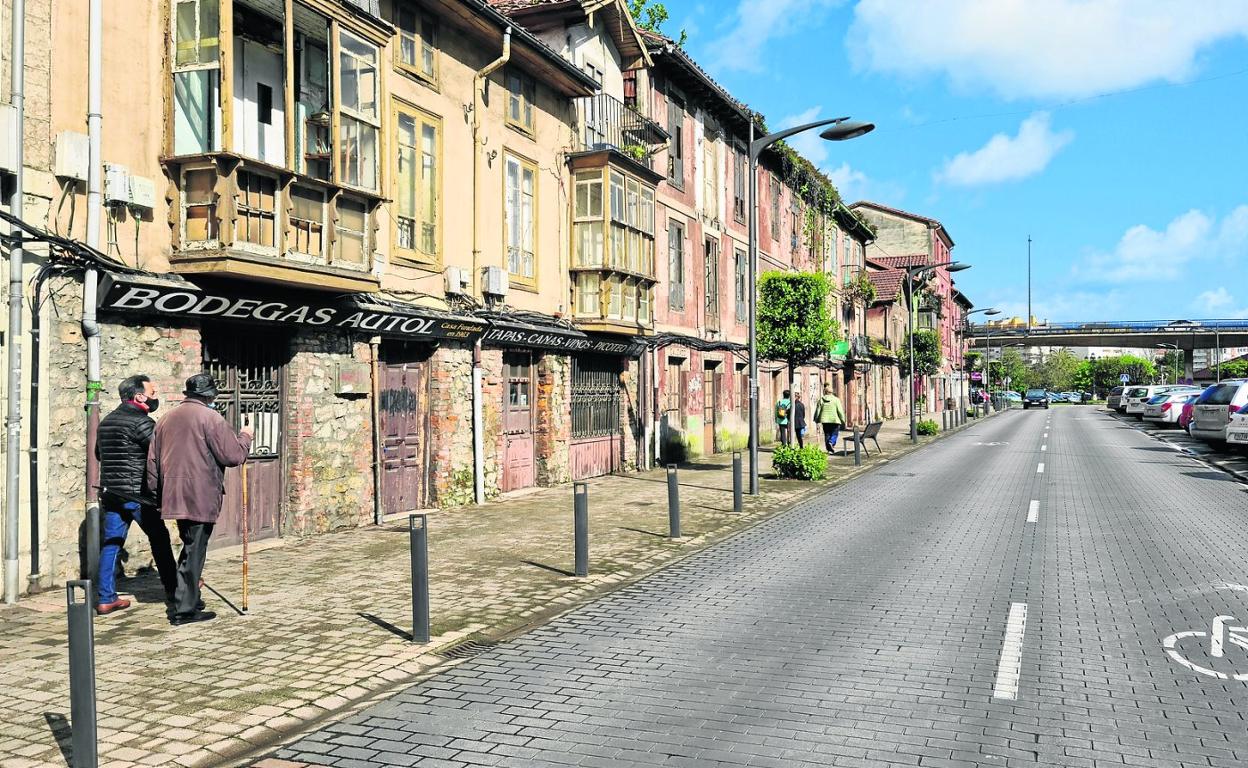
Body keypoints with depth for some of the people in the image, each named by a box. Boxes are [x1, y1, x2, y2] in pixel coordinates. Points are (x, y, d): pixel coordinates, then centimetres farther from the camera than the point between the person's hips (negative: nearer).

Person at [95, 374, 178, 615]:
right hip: (137, 493, -7)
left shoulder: (106, 421, 13)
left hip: (110, 493, 7)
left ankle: (105, 598, 7)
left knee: (111, 544, 7)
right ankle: (173, 588, 17)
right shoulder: (141, 421, -13)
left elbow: (98, 453, 26)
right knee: (159, 539, 7)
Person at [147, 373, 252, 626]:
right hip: (201, 498, -7)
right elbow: (233, 455, -14)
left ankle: (188, 600, 28)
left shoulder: (166, 419, 14)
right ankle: (184, 609, 2)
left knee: (190, 547, 20)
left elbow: (152, 461, 18)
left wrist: (157, 492, 25)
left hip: (175, 496, 7)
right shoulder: (210, 418, -9)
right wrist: (244, 437, 5)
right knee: (194, 551, -1)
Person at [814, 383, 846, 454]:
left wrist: (817, 420, 15)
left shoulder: (821, 400, 2)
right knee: (834, 433, 7)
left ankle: (829, 449, 11)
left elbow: (818, 410, 4)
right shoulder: (836, 399, -4)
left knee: (827, 435, 10)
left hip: (825, 420, 3)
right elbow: (840, 410, -5)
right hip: (835, 420, -2)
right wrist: (843, 420, 3)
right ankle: (831, 443, -20)